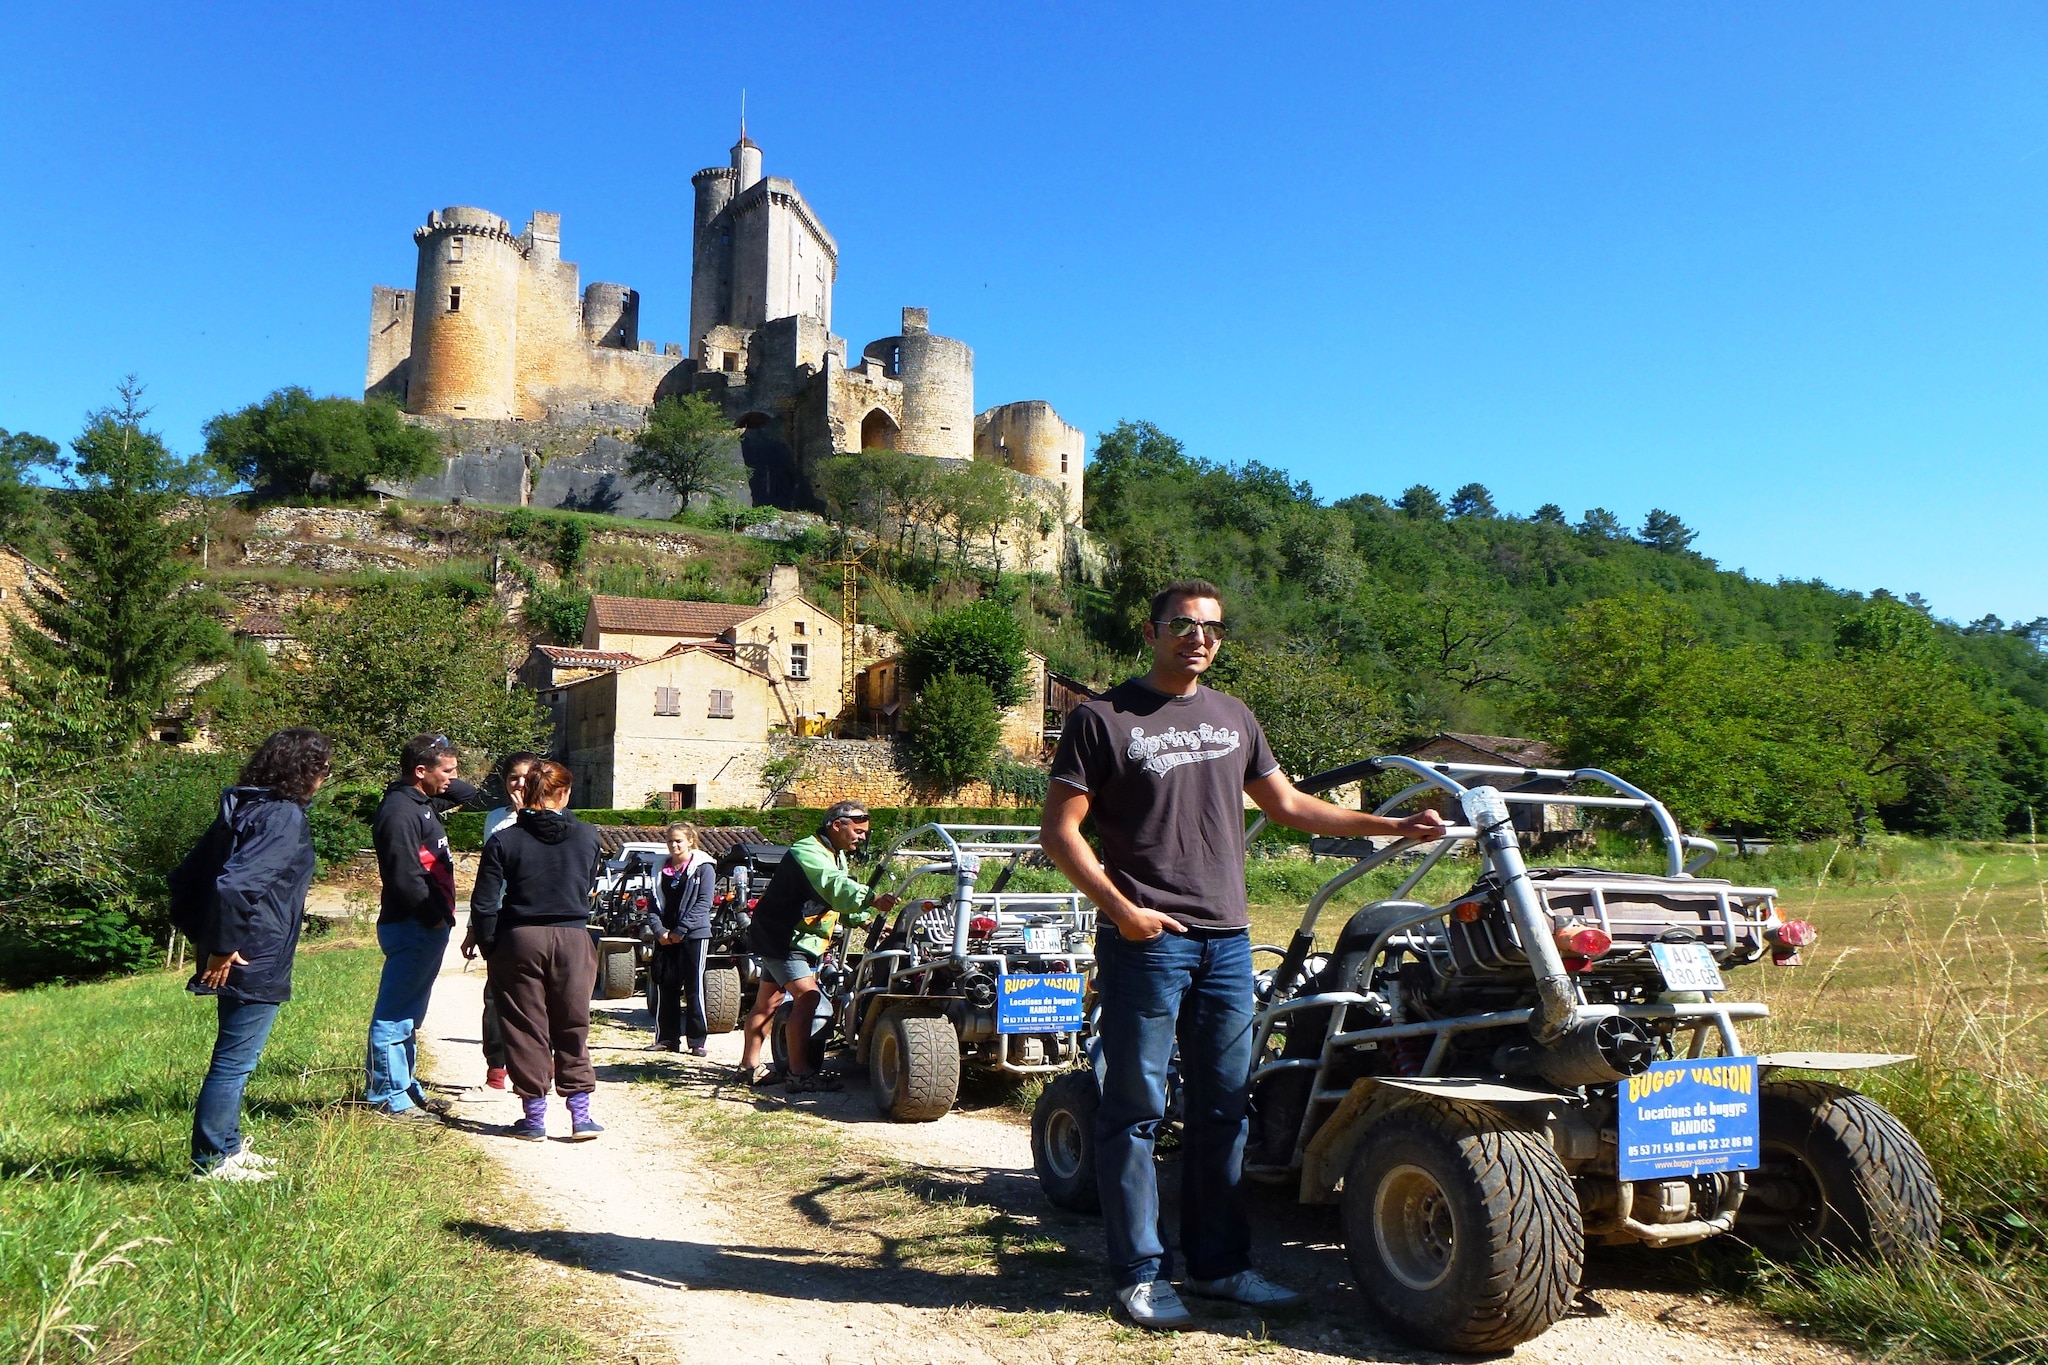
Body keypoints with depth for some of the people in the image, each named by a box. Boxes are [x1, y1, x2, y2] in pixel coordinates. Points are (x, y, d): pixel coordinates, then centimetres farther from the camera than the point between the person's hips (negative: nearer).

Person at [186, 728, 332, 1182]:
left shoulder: (245, 807, 10)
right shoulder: (285, 817, -19)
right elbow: (234, 884, -30)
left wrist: (203, 937, 16)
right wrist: (222, 948, -20)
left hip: (236, 958, 10)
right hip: (255, 962, -10)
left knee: (233, 1059, 19)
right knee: (235, 1061, 1)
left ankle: (226, 1147, 30)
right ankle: (213, 1160, 10)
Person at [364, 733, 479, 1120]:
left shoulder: (423, 802, 14)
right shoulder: (400, 812, -17)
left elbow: (467, 794, 31)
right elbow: (405, 878, -23)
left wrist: (447, 783, 11)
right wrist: (434, 916, -15)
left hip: (427, 928, 11)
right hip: (412, 928, -11)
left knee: (408, 1016, 17)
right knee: (395, 1017, -3)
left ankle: (406, 1088, 26)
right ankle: (389, 1097, 2)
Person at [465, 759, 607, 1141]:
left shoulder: (504, 840, -7)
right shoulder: (587, 837, -1)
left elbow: (484, 903, -6)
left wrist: (485, 944, 7)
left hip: (521, 938, -1)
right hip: (574, 938, 2)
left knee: (526, 1028, 9)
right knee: (573, 1028, 11)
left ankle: (534, 1117, 14)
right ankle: (581, 1115, 10)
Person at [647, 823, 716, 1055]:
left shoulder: (703, 867, -1)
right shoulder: (662, 869, 14)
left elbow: (703, 903, -8)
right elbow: (654, 903, 10)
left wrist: (680, 930, -13)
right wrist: (659, 930, -6)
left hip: (695, 935, -5)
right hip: (665, 937, 5)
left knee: (694, 988, -4)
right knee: (665, 988, 5)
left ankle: (698, 1041, 0)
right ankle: (667, 1039, 14)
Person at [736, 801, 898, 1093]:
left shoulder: (836, 856, 13)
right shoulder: (808, 853, -22)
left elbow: (838, 901, 18)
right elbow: (834, 886, -41)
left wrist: (865, 919, 1)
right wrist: (871, 900, -56)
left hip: (796, 939, 10)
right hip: (781, 937, -10)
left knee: (767, 1002, 17)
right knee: (807, 996, -19)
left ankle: (750, 1066, 27)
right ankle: (800, 1074, -18)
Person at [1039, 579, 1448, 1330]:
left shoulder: (1234, 718, 15)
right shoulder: (1103, 719, -2)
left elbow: (1287, 804, 22)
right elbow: (1058, 832, -5)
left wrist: (1393, 827, 16)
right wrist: (1120, 909, -14)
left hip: (1226, 940, 6)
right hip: (1147, 939, -5)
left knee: (1223, 1109, 11)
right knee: (1135, 1107, 0)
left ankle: (1217, 1262, 23)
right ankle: (1140, 1273, 11)